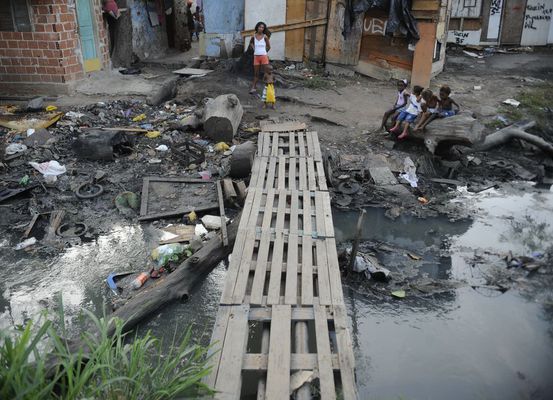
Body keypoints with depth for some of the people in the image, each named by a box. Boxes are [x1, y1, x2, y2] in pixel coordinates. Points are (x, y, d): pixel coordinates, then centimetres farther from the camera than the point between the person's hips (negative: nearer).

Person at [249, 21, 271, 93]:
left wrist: (264, 52, 11)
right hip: (256, 57, 3)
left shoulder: (265, 36, -4)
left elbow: (269, 46, 5)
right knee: (256, 73, 7)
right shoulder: (254, 36, 4)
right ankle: (253, 88, 9)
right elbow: (251, 43, 25)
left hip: (264, 56, -3)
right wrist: (254, 49, 13)